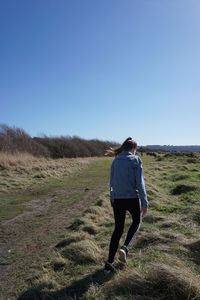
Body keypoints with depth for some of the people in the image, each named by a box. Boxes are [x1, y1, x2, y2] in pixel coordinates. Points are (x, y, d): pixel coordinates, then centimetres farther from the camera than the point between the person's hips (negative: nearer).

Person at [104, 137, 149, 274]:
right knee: (137, 222, 25)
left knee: (118, 229, 16)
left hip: (118, 200, 4)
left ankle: (109, 263, 14)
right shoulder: (136, 160, -9)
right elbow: (140, 183, -13)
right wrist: (145, 203, -9)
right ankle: (125, 248, 6)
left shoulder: (115, 161, 6)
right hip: (132, 199, -4)